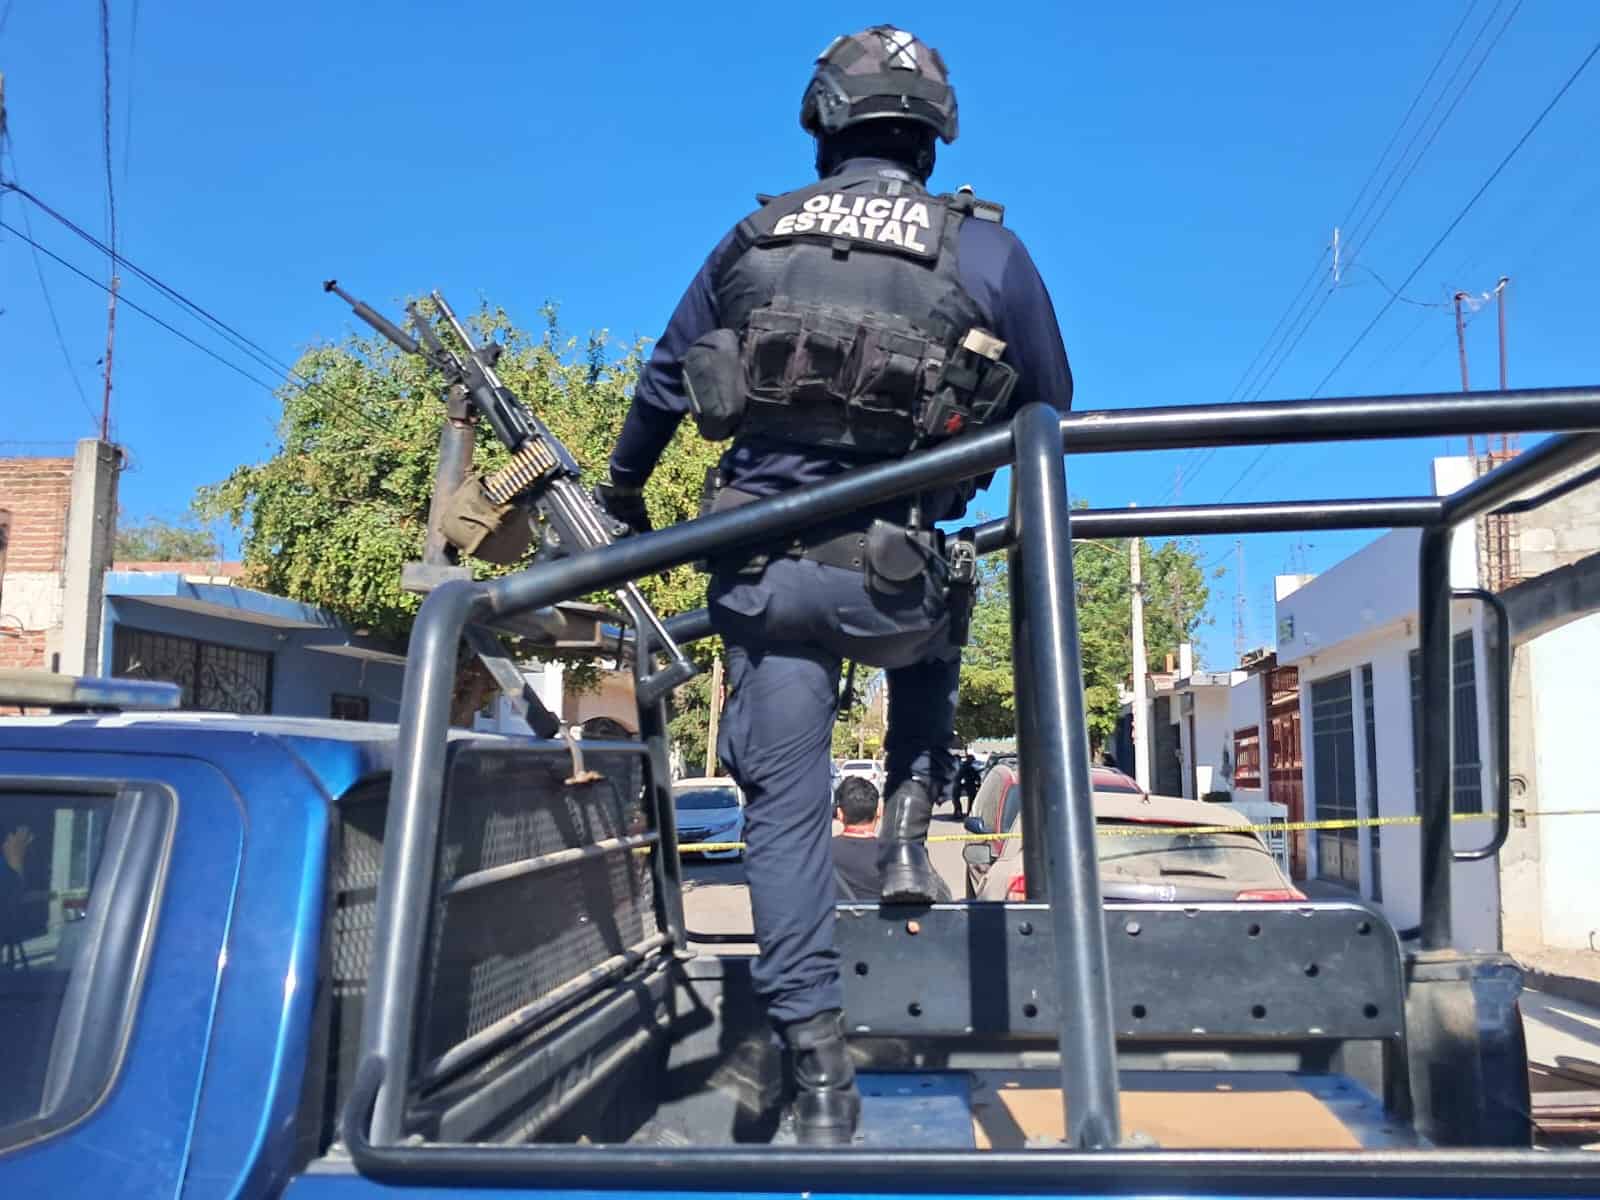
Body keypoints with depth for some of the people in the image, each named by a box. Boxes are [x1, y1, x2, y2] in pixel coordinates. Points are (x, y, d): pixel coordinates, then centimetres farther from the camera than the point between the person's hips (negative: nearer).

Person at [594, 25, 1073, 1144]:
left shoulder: (752, 238, 8)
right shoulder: (986, 247, 0)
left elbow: (663, 384, 17)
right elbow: (1049, 408, 10)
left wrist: (623, 489, 33)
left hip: (758, 566, 2)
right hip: (888, 571, -1)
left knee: (785, 799, 8)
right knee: (931, 652, 35)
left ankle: (816, 1056, 9)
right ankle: (908, 823, 19)